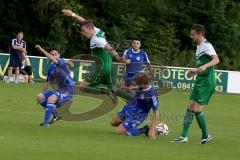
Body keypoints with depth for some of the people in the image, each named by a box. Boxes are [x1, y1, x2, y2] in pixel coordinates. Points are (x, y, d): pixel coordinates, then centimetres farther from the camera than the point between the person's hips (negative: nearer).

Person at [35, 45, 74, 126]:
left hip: (68, 90, -8)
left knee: (51, 99, -29)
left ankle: (46, 122, -23)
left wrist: (42, 50, -30)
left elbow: (54, 60, -31)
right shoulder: (51, 68, 11)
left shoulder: (62, 61, -8)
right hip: (59, 89, 8)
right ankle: (55, 115, 12)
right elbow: (47, 83, 21)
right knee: (39, 97, 2)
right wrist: (44, 94, 15)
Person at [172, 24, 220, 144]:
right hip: (199, 81, 9)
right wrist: (196, 71, 24)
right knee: (190, 107, 5)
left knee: (197, 109, -11)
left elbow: (216, 60, -30)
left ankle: (206, 136, 1)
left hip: (206, 82, -9)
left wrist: (204, 66, -43)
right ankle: (184, 136, 10)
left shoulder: (207, 46, -13)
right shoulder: (199, 46, 16)